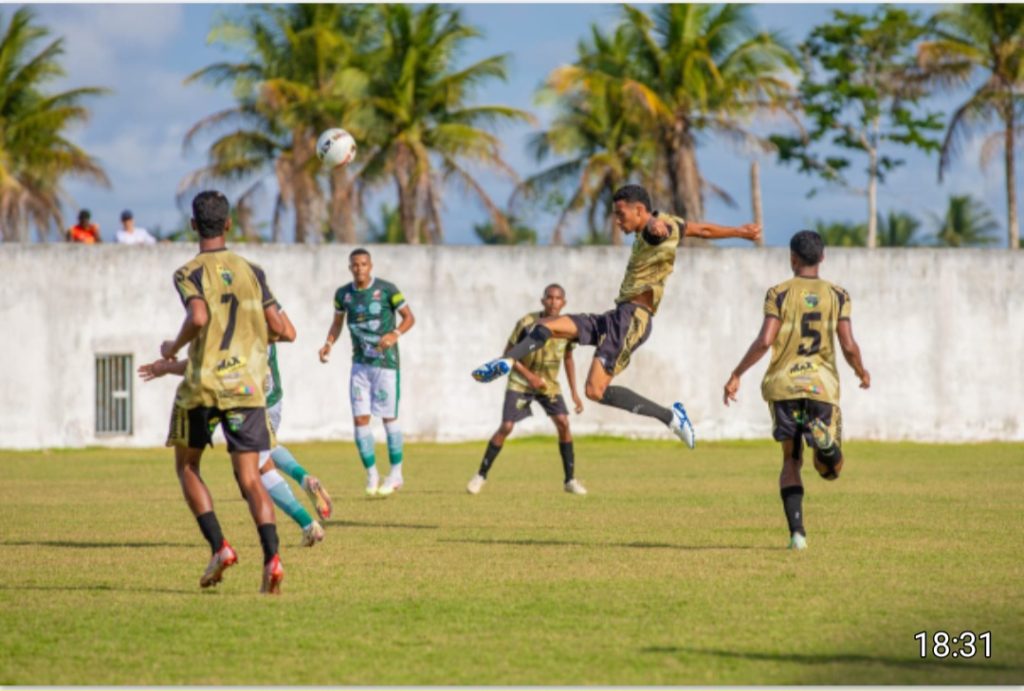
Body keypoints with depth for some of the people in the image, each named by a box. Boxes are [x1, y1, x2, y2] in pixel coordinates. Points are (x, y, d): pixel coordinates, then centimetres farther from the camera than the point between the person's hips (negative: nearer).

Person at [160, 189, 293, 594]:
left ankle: (218, 546, 1)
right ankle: (271, 557, -18)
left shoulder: (189, 274, -4)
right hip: (247, 386, 3)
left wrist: (172, 348, -4)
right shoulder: (252, 272, 8)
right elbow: (283, 331, 4)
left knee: (187, 466, 17)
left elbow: (199, 317, -22)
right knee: (249, 478, 1)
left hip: (202, 386, -3)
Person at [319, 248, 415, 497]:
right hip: (360, 363, 4)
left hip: (385, 362, -4)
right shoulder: (343, 294, 3)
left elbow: (409, 317, -2)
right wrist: (329, 343, -2)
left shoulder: (386, 290, -9)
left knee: (389, 417, 0)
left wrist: (395, 334, -20)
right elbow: (337, 322, 17)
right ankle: (372, 475, 9)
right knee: (360, 419, -2)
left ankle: (396, 474, 13)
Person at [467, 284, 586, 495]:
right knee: (506, 427, -11)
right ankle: (481, 475, 4)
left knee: (563, 423, -13)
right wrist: (529, 376, -22)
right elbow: (508, 354, -11)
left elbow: (568, 359, 7)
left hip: (549, 383, 3)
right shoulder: (527, 323, -20)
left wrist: (574, 393, 5)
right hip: (521, 382, -3)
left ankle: (570, 480, -3)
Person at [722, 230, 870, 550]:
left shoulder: (779, 294, 1)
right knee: (829, 466, 5)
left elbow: (764, 341, -9)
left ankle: (797, 531, -3)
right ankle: (827, 445, -34)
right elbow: (849, 346, 0)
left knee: (791, 461, 13)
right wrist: (861, 371, 20)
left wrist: (736, 375, 0)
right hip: (822, 383, 0)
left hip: (783, 383, 0)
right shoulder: (837, 295, 5)